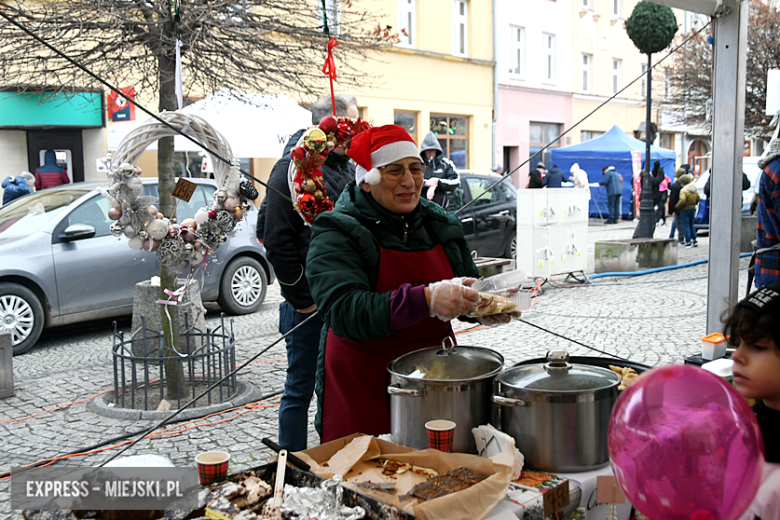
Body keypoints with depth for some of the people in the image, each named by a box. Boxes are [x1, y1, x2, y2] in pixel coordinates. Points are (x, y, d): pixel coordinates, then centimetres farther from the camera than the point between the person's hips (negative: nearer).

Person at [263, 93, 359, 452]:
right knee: (301, 389, 5)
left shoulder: (347, 166, 12)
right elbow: (277, 243, -16)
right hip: (309, 304, -7)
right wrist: (302, 299, -14)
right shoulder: (293, 168, -12)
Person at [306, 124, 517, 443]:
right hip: (365, 386, -4)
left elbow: (469, 287, 21)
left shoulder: (440, 225, 8)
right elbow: (344, 312, -25)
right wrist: (425, 300, -36)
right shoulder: (338, 234, -10)